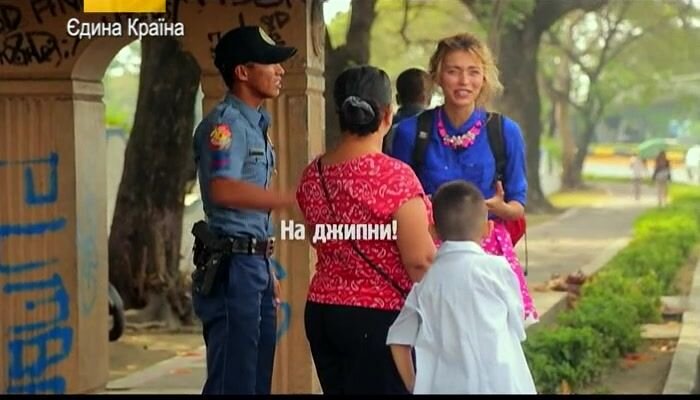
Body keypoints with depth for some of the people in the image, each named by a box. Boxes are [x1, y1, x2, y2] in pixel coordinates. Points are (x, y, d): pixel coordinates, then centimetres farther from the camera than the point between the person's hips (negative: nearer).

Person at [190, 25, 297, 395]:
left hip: (255, 265, 10)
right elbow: (224, 190, -30)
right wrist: (295, 199, -31)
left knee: (257, 379, 13)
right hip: (232, 266, -10)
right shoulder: (225, 123, -12)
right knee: (233, 381, -8)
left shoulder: (255, 125, 18)